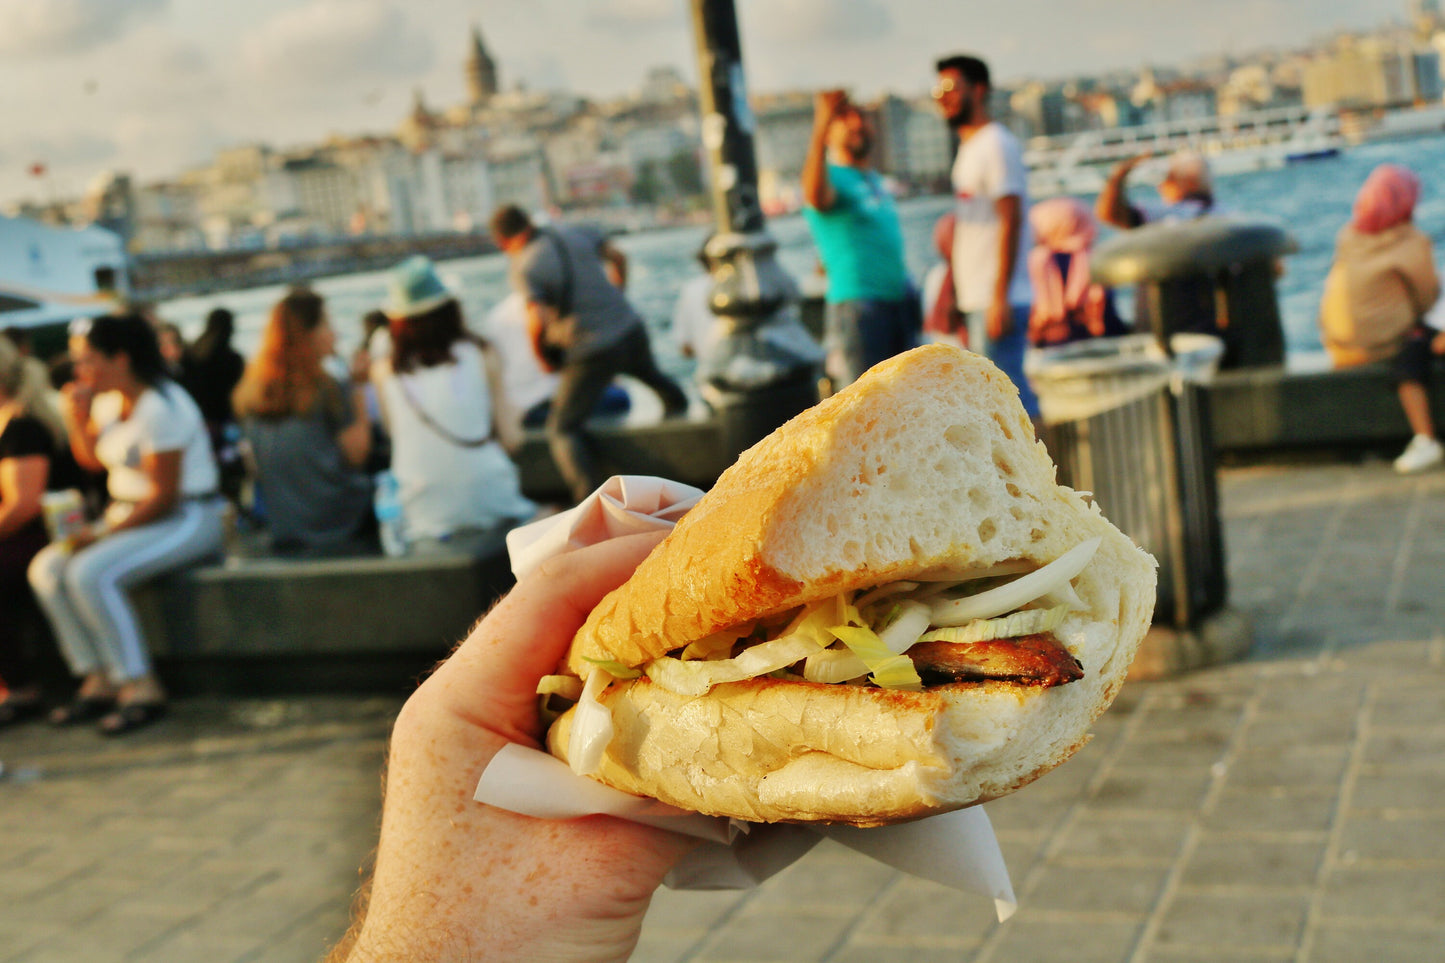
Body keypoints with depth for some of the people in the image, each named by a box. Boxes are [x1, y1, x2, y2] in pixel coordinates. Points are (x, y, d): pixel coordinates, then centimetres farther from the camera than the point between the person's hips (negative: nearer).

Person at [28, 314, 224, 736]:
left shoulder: (160, 407, -18)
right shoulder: (108, 402, 10)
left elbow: (164, 497, -20)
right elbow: (92, 458, 21)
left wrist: (103, 535, -18)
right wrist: (77, 416, 5)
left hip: (188, 519, -9)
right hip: (129, 516, 10)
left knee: (90, 573, -28)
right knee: (47, 569, -7)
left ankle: (141, 687, -20)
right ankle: (99, 681, -4)